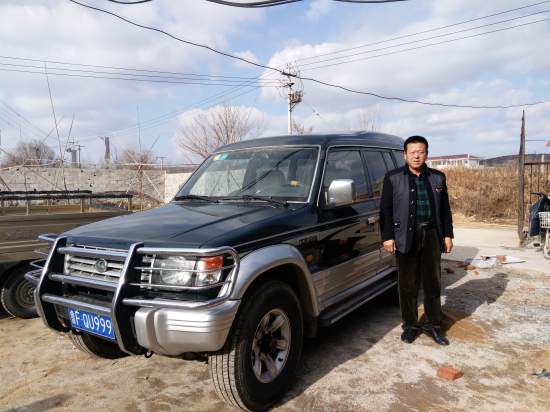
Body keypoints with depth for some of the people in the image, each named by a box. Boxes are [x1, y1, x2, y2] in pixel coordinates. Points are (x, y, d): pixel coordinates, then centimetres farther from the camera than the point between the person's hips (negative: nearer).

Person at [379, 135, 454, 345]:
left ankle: (433, 325, 26)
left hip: (432, 235, 3)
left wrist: (447, 235, 8)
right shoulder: (393, 178, -1)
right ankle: (410, 325, 19)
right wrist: (387, 237, -9)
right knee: (408, 284, 5)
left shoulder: (438, 177, 9)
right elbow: (385, 209, -3)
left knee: (433, 283, 11)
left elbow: (445, 209, 13)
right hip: (406, 236, -3)